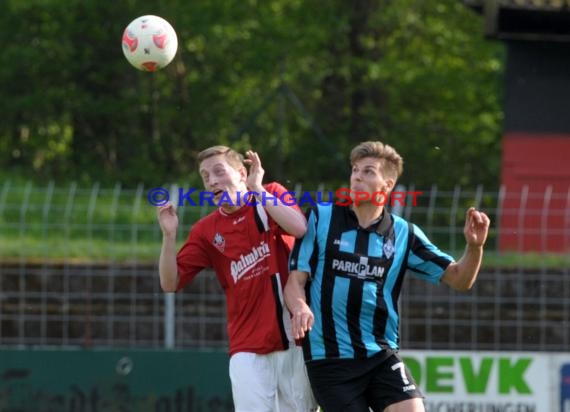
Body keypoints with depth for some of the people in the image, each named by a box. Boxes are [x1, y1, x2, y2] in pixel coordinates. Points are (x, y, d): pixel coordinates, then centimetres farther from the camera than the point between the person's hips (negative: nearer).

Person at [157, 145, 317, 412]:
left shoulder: (272, 196, 4)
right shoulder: (206, 231, 8)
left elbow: (299, 228, -16)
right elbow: (170, 283, 5)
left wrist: (258, 190, -13)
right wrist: (169, 235, -9)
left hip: (296, 342, -1)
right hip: (248, 350, 1)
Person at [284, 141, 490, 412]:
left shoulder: (403, 234, 5)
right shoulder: (320, 219, 1)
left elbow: (458, 279, 6)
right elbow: (295, 281, 0)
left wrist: (474, 247, -14)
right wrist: (299, 307, -23)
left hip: (382, 355, 2)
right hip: (329, 357, -2)